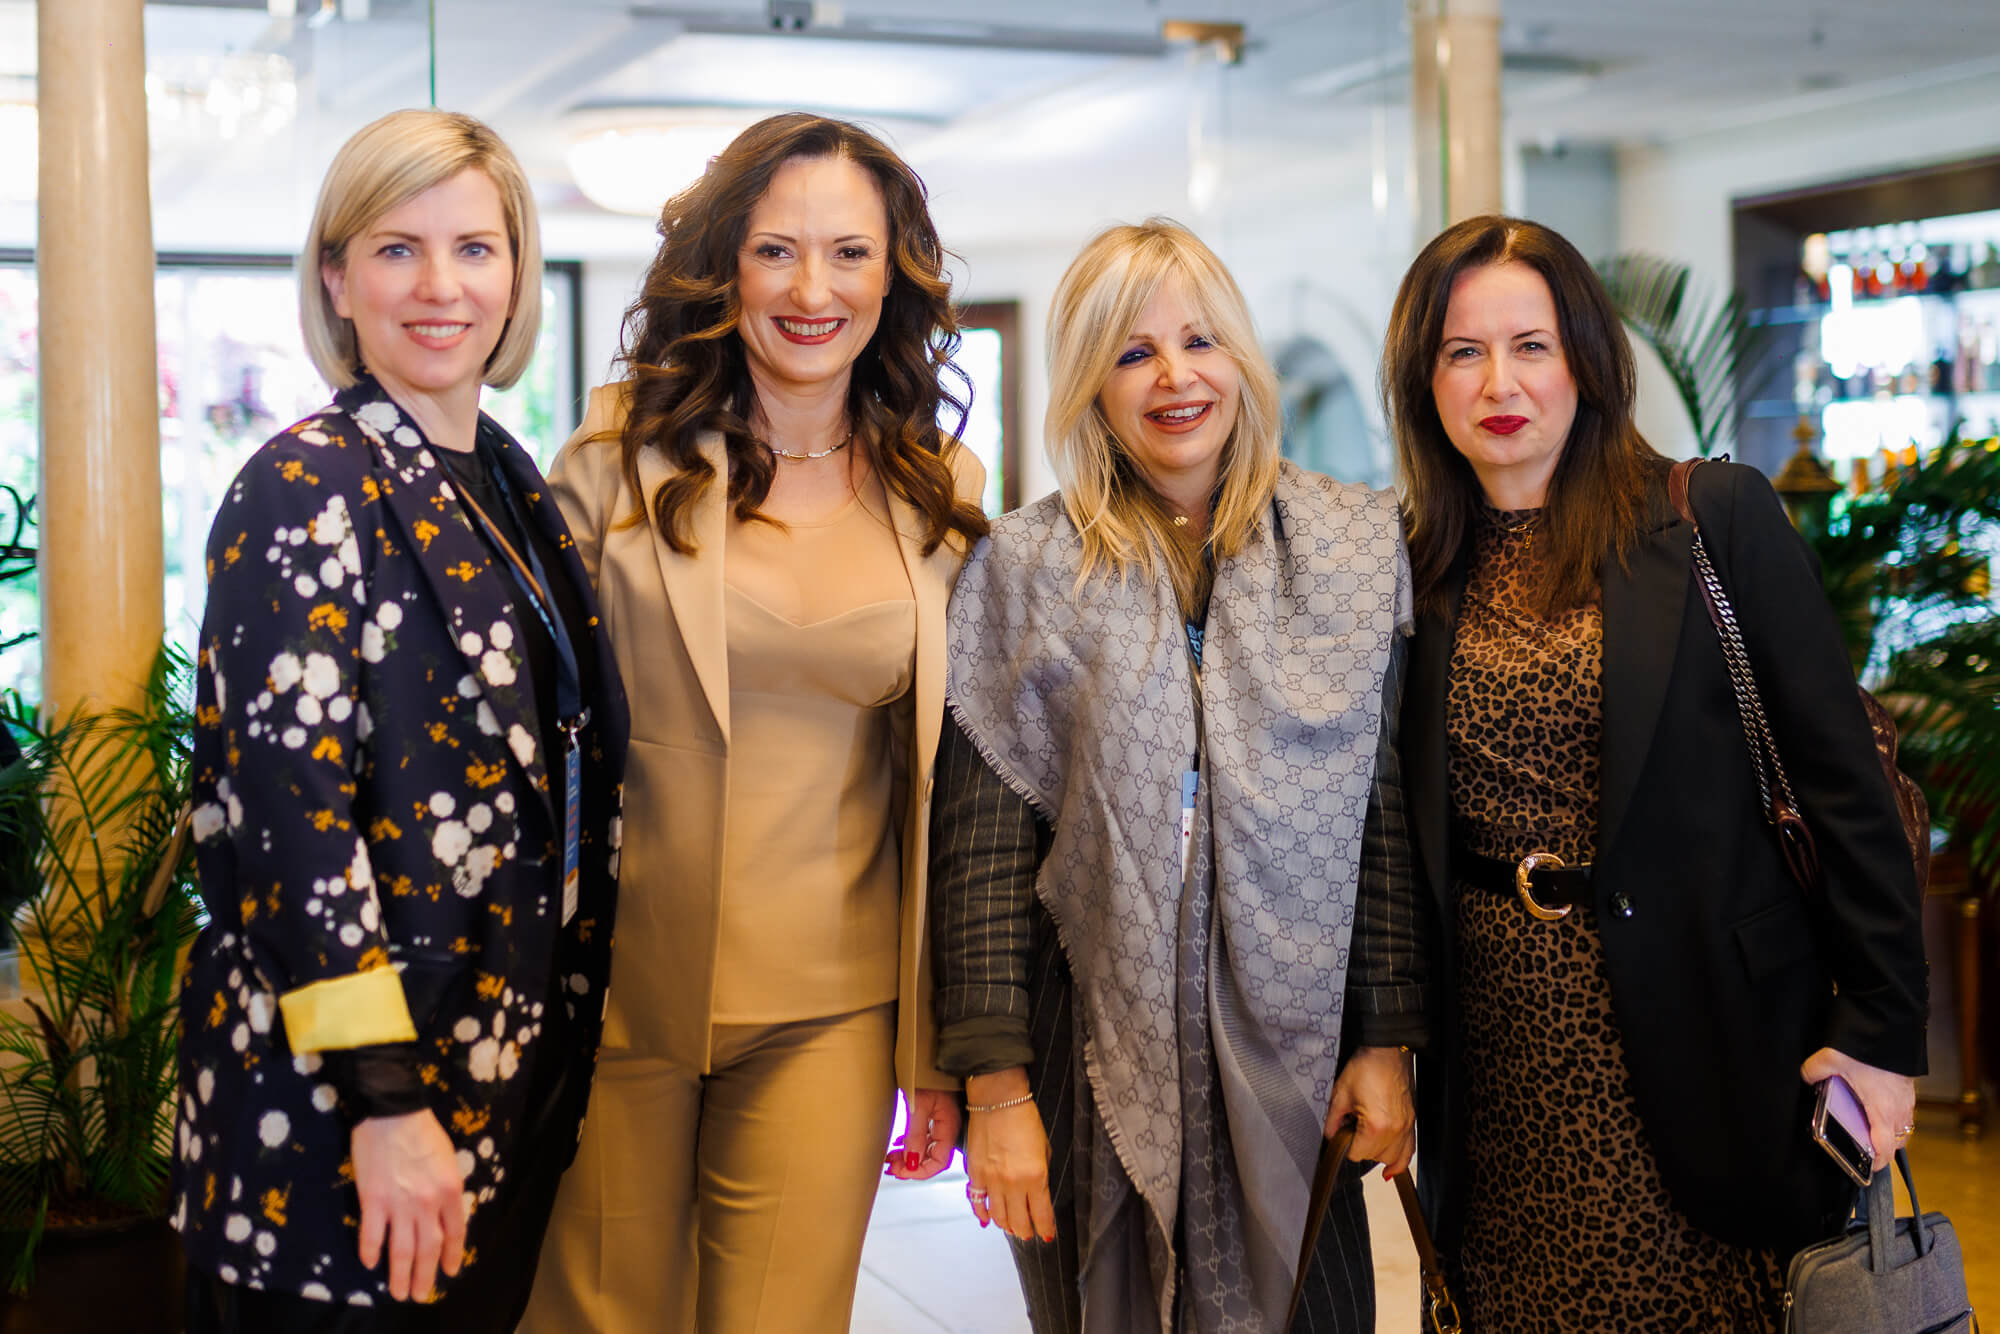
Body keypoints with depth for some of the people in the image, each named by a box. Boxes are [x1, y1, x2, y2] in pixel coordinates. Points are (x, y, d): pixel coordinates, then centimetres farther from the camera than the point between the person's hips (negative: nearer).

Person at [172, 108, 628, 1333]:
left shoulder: (512, 486, 10)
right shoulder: (305, 491, -13)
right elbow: (290, 807, -19)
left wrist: (566, 1041, 14)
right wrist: (386, 1100, -22)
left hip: (514, 1083, 7)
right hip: (342, 1098, -7)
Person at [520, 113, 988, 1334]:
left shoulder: (941, 495, 5)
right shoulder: (623, 456, -2)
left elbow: (947, 782, 9)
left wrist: (938, 1053, 9)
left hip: (828, 1014, 1)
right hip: (622, 991, -1)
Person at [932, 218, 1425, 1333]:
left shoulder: (1360, 546, 4)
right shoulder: (1024, 569, 0)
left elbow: (1387, 808, 4)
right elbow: (981, 843, -4)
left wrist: (1387, 1040, 1)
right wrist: (996, 1082, -8)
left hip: (1293, 1048, 1)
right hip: (1097, 1057, -1)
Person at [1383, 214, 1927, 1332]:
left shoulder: (1719, 516, -4)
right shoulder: (1416, 568, 5)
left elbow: (1843, 776, -5)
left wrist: (1882, 1027, -9)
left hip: (1699, 1021, -3)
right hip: (1505, 1049, 3)